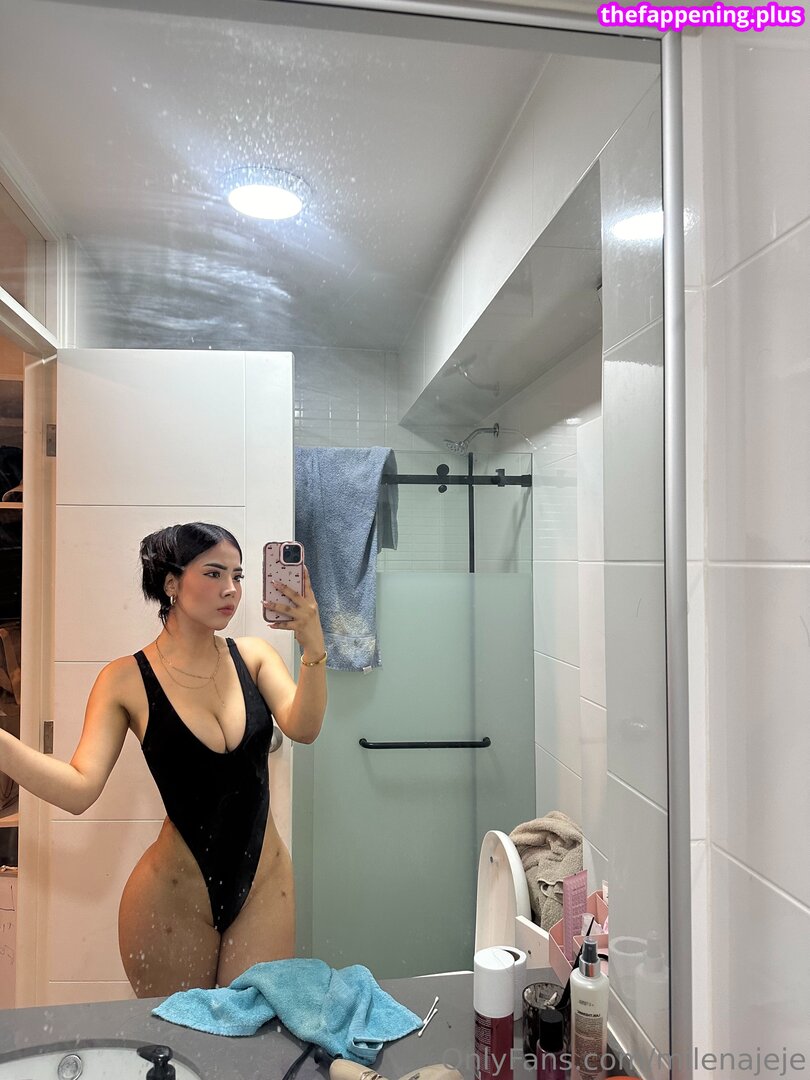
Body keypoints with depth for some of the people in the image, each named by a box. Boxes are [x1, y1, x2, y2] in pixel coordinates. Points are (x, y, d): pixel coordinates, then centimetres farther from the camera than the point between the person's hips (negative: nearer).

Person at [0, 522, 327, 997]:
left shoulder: (253, 655, -4)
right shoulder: (127, 680, -10)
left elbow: (303, 728, -17)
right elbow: (80, 788, -15)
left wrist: (314, 649, -34)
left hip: (264, 885, 2)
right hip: (173, 897, -2)